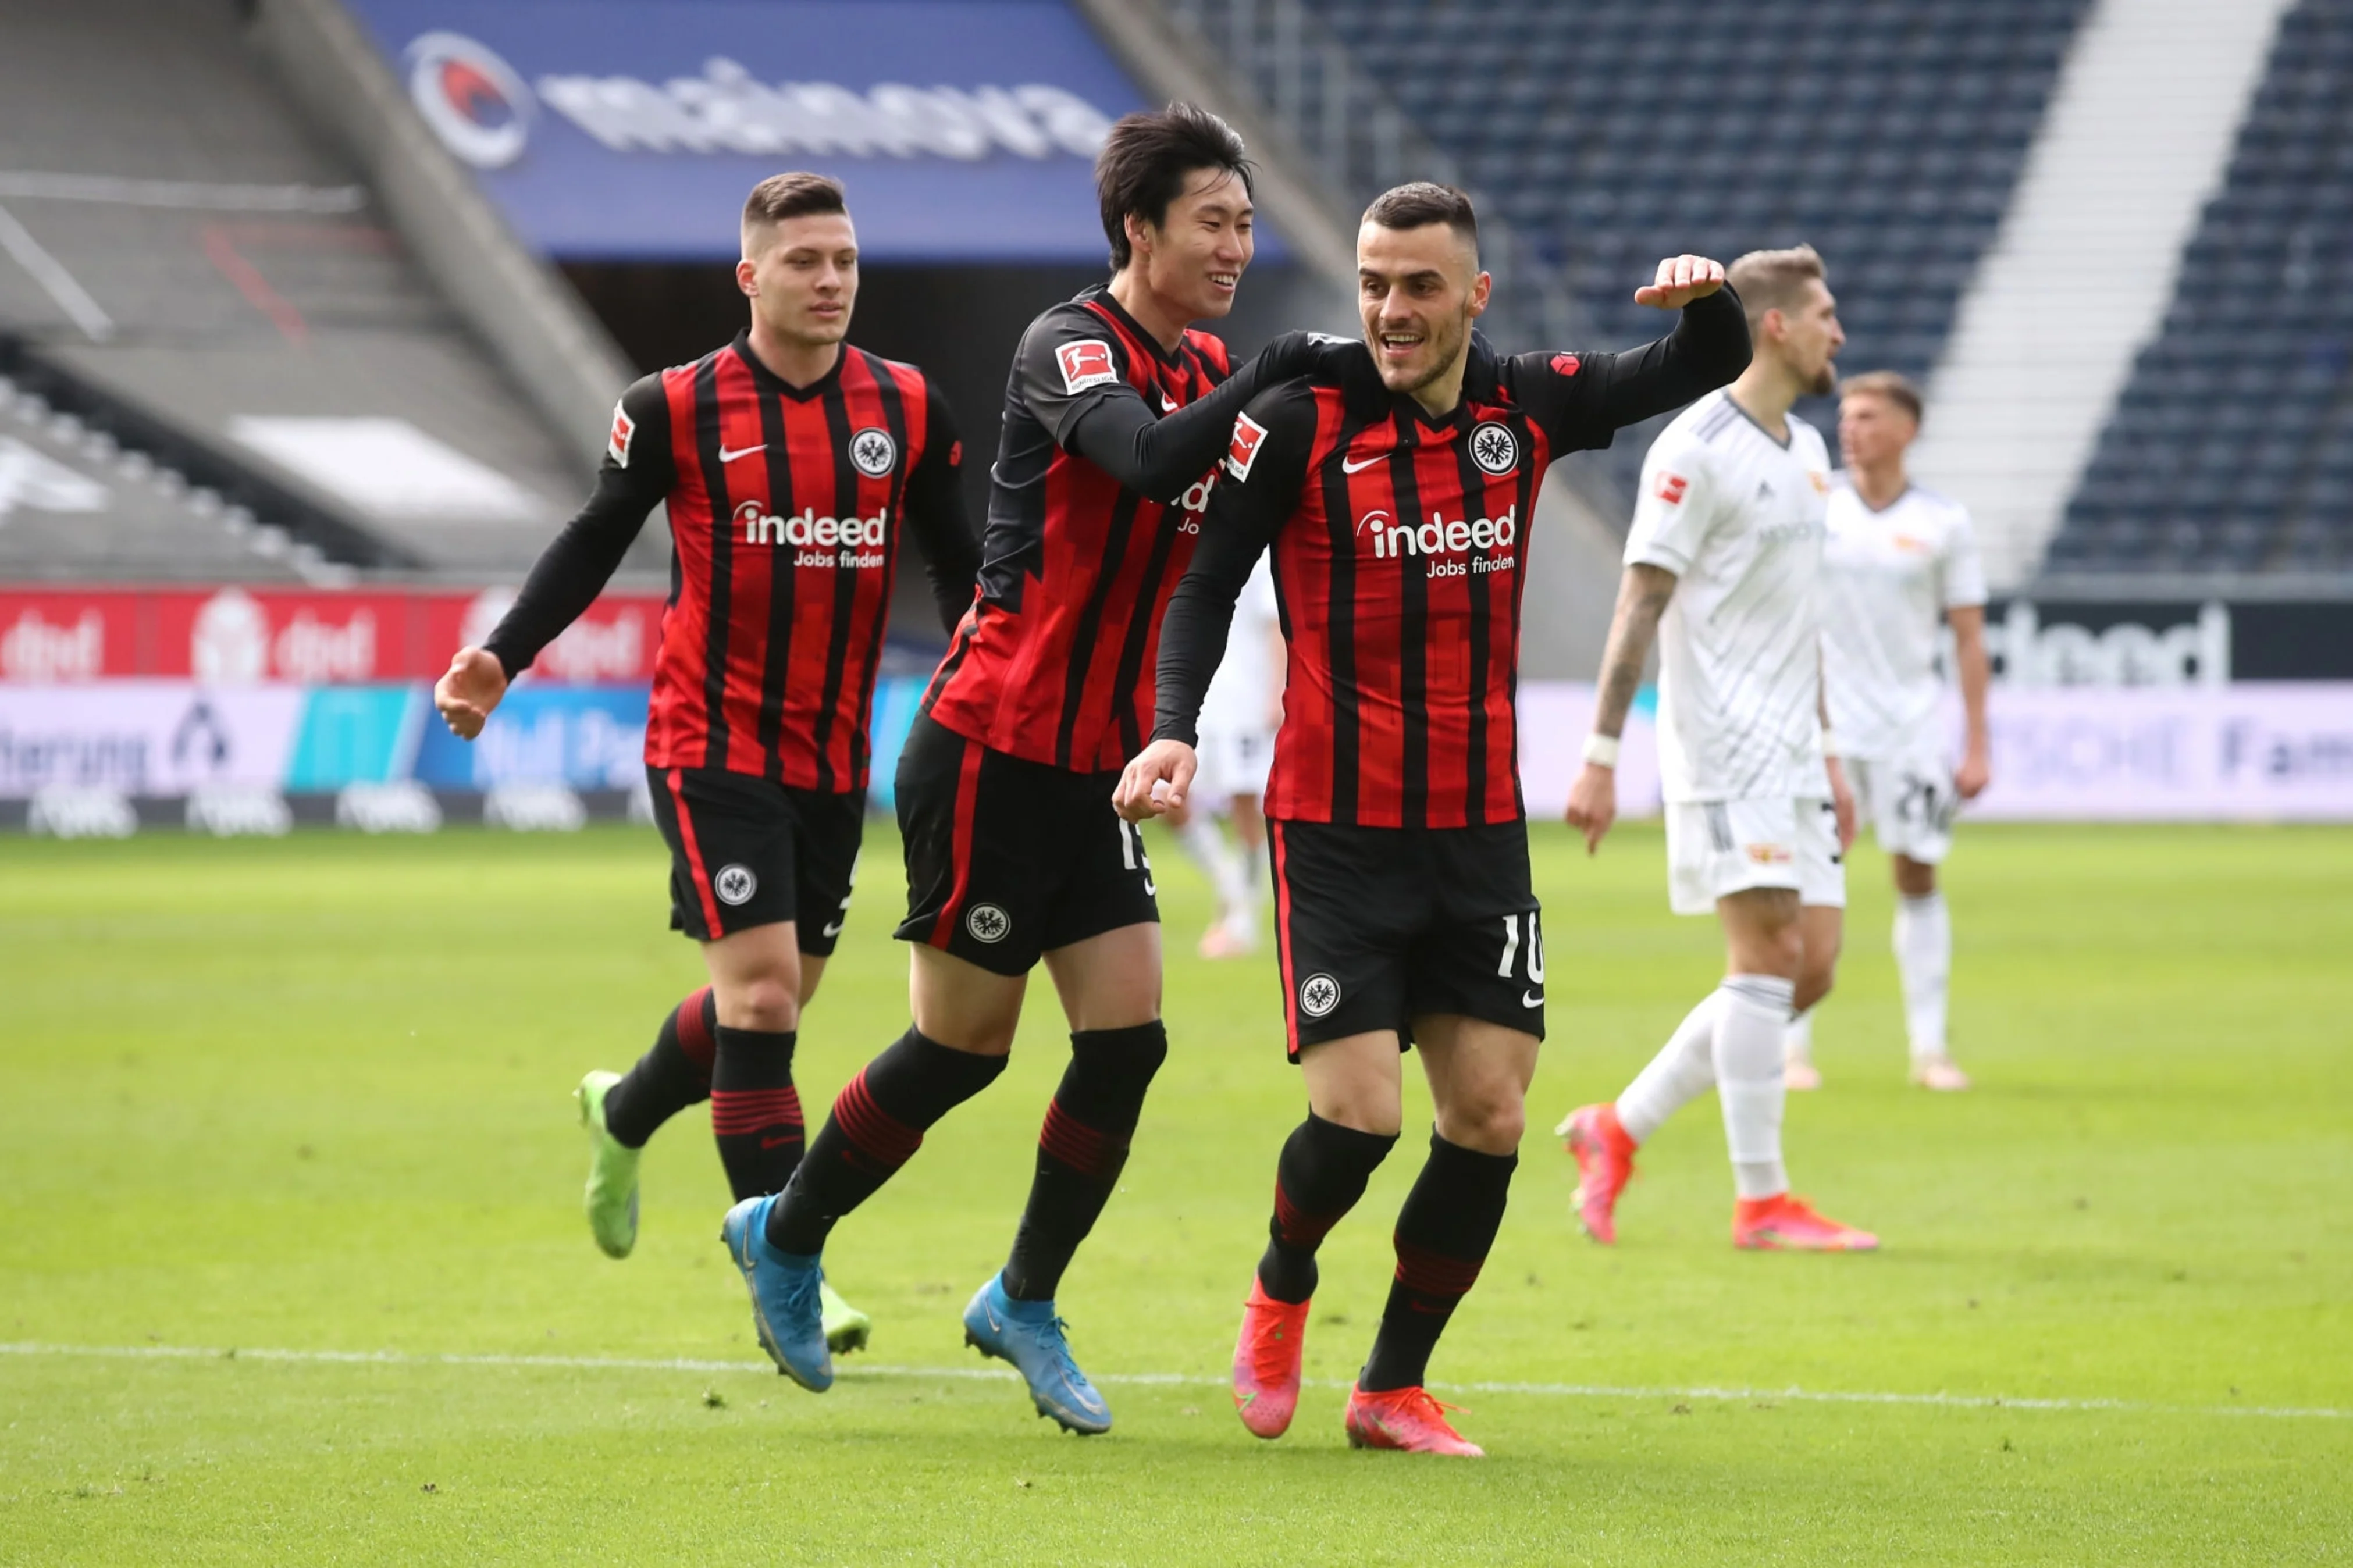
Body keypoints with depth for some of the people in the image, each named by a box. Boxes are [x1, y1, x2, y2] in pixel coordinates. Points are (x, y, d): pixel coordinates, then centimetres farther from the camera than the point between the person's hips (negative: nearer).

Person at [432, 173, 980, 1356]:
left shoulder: (908, 410, 4)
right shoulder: (675, 409, -5)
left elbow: (959, 570, 11)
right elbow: (595, 542, 3)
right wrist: (502, 659, -9)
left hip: (833, 757, 5)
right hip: (710, 744, -4)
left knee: (773, 1000, 14)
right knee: (760, 993, -14)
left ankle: (624, 1115, 46)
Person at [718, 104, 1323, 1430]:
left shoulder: (1207, 372, 9)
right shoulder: (1071, 348, -16)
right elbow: (1148, 460, -35)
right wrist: (1274, 376, -35)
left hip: (1098, 769, 7)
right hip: (993, 754, -7)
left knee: (1127, 1041, -1)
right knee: (965, 1047, 1)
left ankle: (1025, 1304, 16)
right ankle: (786, 1240, 23)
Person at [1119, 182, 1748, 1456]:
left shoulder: (1526, 407, 3)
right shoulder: (1302, 416, -8)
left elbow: (1703, 369, 11)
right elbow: (1210, 579, -7)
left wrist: (1706, 298, -13)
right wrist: (1175, 729, -22)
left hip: (1481, 828, 4)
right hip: (1337, 830, -4)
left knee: (1489, 1120, -1)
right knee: (1357, 1114, -12)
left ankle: (1393, 1388, 15)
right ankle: (1282, 1289, 21)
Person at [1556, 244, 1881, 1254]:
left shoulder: (1804, 449, 17)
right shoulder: (1696, 450, -10)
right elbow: (1640, 603, -13)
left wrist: (1827, 753, 22)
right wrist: (1602, 756, -16)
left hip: (1789, 753, 9)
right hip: (1721, 746, -9)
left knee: (1810, 968, 4)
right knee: (1768, 954, -11)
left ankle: (1619, 1131, 13)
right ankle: (1761, 1202, -6)